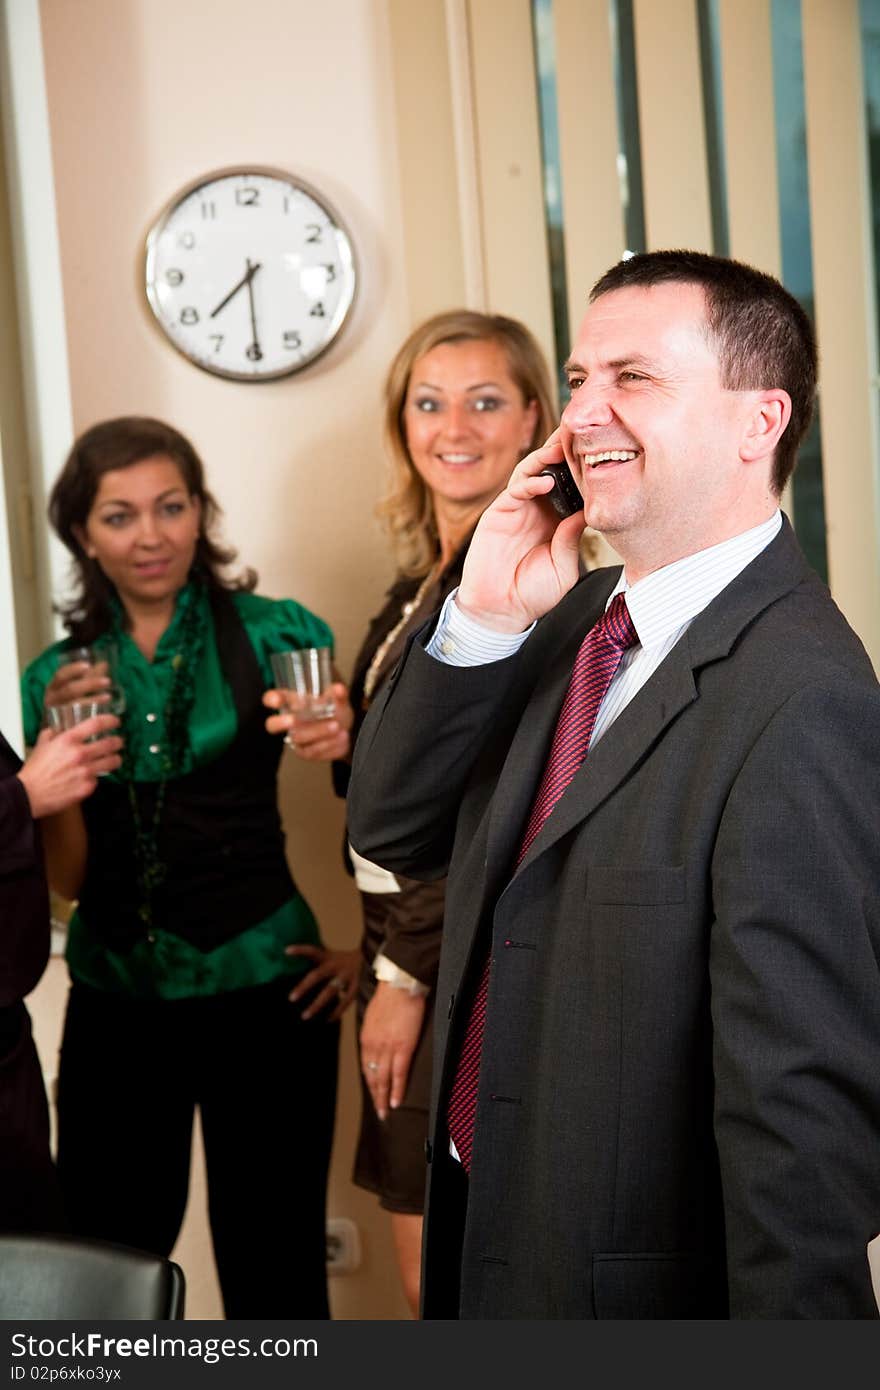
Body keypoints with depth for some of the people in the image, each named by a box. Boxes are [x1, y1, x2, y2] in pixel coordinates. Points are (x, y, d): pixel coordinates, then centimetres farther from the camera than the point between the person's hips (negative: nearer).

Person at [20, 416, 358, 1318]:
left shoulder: (276, 634, -3)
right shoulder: (59, 675, 7)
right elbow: (68, 880, 5)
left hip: (263, 996, -3)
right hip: (116, 1004, 3)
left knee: (274, 1267, 4)